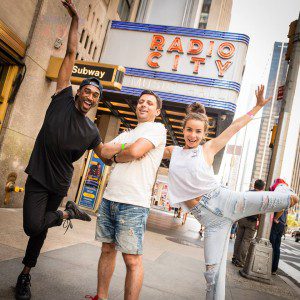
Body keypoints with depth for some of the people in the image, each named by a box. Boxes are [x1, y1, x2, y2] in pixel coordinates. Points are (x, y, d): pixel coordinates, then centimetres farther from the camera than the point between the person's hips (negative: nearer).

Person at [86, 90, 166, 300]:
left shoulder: (157, 128, 0)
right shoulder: (127, 134, 22)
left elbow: (135, 151, -17)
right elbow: (104, 151, 9)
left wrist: (116, 156, 2)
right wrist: (124, 147, -6)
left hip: (134, 203, -7)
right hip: (109, 198, 8)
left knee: (132, 260, -4)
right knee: (107, 249, 15)